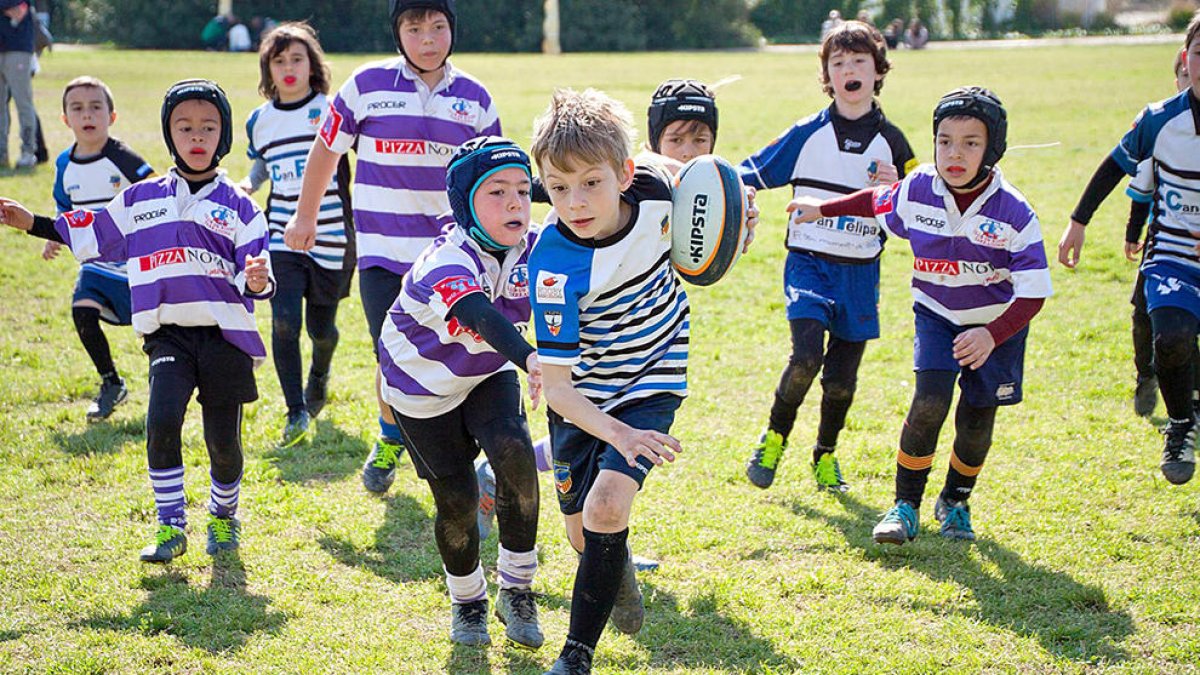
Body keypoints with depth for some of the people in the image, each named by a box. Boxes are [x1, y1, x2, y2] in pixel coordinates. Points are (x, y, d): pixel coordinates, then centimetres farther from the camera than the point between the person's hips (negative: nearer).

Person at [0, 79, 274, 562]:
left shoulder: (236, 205, 4)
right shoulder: (141, 200, 11)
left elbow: (253, 280, 0)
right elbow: (93, 235, 22)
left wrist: (257, 281, -23)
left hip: (225, 335, -1)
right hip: (168, 335, 1)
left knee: (224, 440, 3)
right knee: (162, 419, -20)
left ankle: (224, 515, 31)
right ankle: (170, 526, -7)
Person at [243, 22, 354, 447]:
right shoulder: (260, 121, 5)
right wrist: (245, 187, 2)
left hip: (330, 236, -2)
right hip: (282, 235, 2)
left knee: (320, 328, 9)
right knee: (284, 323, -14)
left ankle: (319, 375, 44)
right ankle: (296, 414, -5)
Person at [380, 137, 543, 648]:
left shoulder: (531, 249, -18)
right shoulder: (445, 263, -37)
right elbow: (482, 317, -56)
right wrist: (528, 358, -75)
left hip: (488, 376, 4)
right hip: (422, 384, -4)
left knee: (514, 453, -23)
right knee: (456, 499, -2)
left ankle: (517, 588, -5)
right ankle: (467, 601, 28)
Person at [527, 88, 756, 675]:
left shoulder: (653, 191, -20)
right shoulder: (555, 264, -30)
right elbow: (556, 385, -27)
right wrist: (619, 435, -40)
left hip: (651, 378, 1)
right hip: (584, 394, 0)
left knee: (607, 505, -18)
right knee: (582, 532, 10)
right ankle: (617, 569, 47)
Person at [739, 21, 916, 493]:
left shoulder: (892, 143, 4)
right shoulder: (807, 135, 1)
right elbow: (749, 175, 6)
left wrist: (895, 190, -11)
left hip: (860, 273, 2)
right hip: (808, 263, -1)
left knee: (842, 378, 3)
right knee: (807, 356, -19)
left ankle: (825, 456, 30)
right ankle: (774, 438, 7)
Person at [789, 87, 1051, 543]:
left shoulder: (1013, 212, -24)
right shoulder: (916, 191, -16)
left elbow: (1033, 292, -22)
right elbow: (876, 201, 10)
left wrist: (992, 335, -35)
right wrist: (824, 209, 20)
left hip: (999, 323, -1)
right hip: (936, 315, 1)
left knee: (976, 421, 3)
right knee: (929, 402, -18)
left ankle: (955, 501, 32)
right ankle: (905, 504, -2)